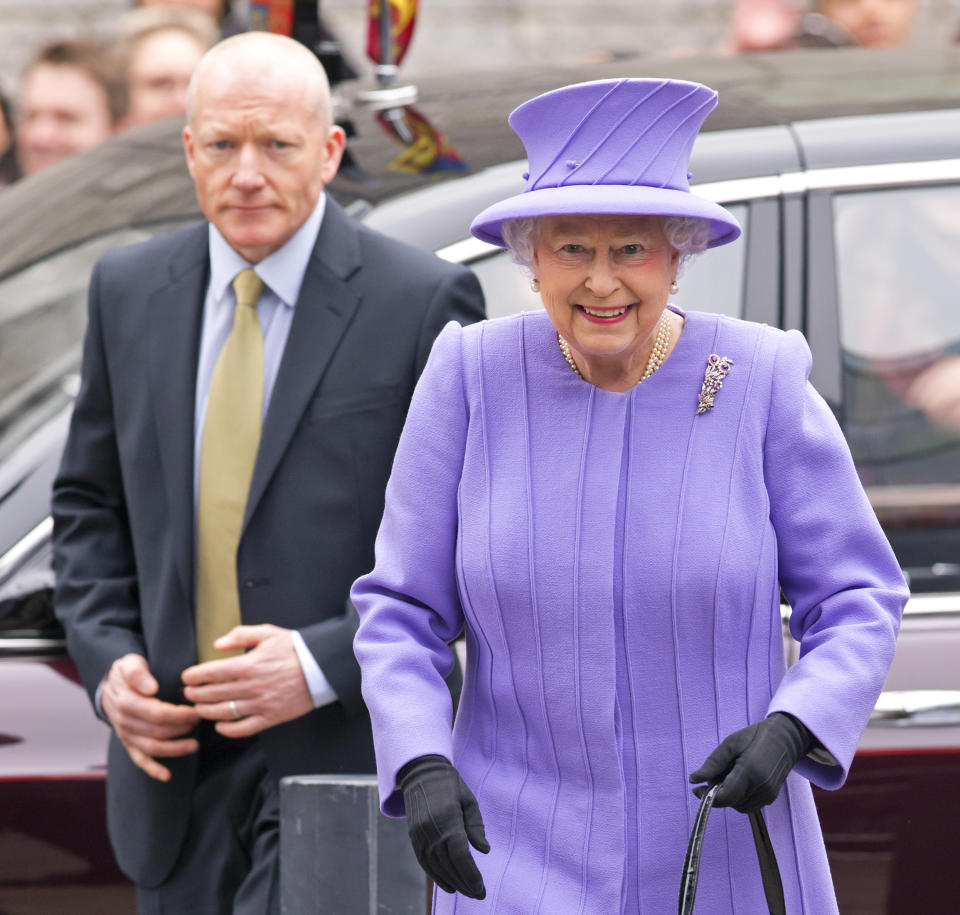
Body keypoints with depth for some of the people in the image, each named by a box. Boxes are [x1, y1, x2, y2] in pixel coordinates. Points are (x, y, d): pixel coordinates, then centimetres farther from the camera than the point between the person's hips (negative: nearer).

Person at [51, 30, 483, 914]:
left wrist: (327, 663, -18)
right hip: (178, 762, 5)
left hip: (344, 754, -5)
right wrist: (107, 661, -1)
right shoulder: (131, 292, 7)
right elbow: (91, 503, 16)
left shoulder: (422, 303, -8)